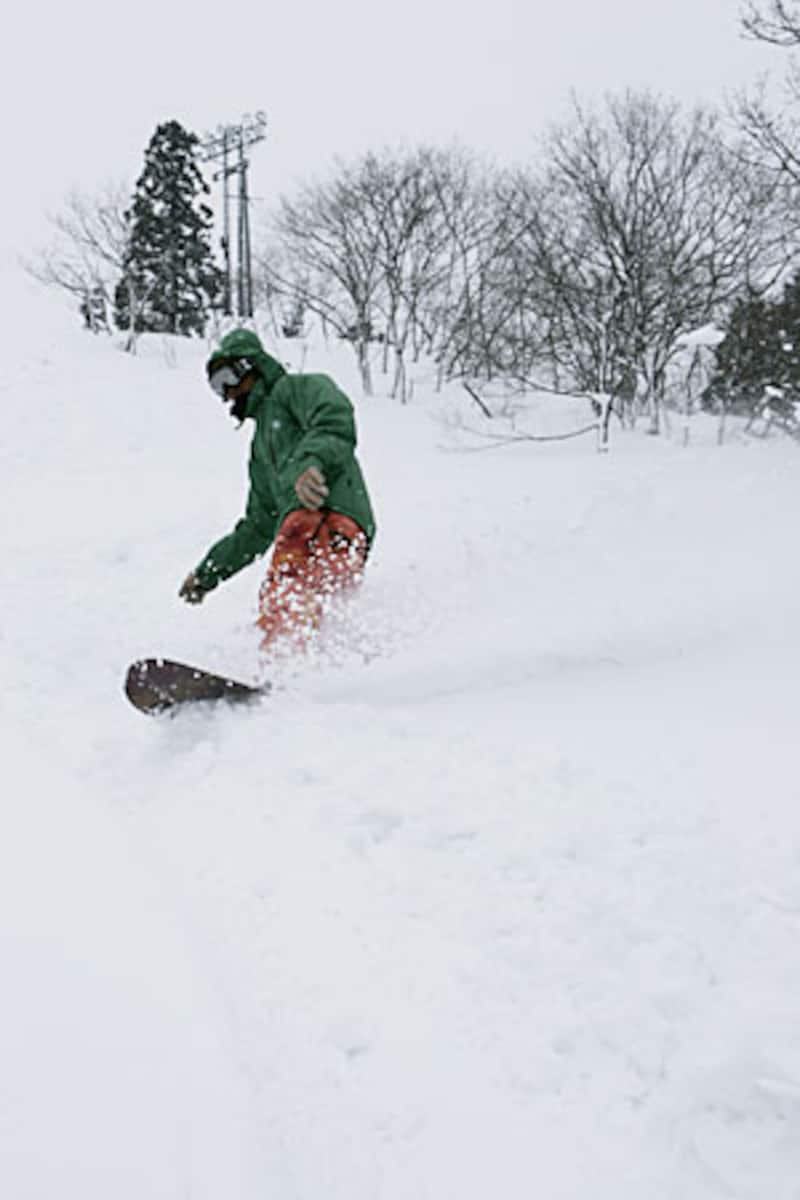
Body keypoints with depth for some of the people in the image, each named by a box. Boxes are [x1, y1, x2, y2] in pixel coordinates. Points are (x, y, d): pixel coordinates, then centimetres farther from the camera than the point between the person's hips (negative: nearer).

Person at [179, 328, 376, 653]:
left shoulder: (297, 388, 16)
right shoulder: (260, 448, 39)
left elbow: (336, 418, -9)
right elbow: (258, 528, 41)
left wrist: (311, 461, -29)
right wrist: (207, 573, 39)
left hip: (331, 519, -9)